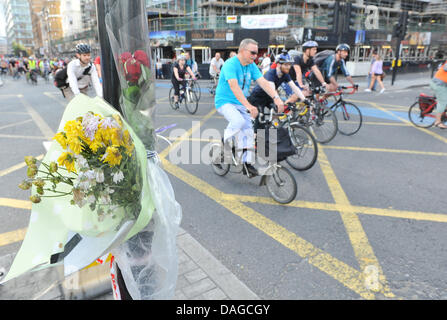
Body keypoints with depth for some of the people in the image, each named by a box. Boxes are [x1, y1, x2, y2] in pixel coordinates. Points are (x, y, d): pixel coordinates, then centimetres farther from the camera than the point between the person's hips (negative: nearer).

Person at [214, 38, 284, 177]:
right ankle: (226, 141, -4)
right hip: (225, 102, -7)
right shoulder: (230, 64, -19)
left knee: (248, 132, -1)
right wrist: (248, 105, -44)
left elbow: (263, 82, -8)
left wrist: (276, 98, -25)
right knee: (239, 121, -33)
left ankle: (247, 163, 10)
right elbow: (234, 86, -33)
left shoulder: (252, 66, 3)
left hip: (241, 103, 7)